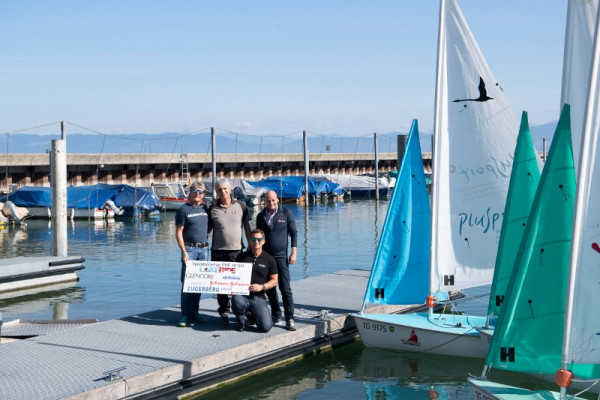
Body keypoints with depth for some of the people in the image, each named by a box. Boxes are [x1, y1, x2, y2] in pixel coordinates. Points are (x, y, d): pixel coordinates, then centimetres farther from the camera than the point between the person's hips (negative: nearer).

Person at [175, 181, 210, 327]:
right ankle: (186, 315, -4)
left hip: (204, 249, 5)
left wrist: (204, 241, 9)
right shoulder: (183, 209, -5)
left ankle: (194, 313, 17)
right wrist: (184, 252, -13)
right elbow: (178, 233, -7)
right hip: (189, 249, -5)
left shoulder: (205, 208, 9)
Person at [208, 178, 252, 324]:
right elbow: (207, 229, 11)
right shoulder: (212, 209, 4)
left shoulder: (240, 206, 4)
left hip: (237, 250, 0)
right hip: (218, 252, 0)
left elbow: (247, 227, 8)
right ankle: (224, 312, 13)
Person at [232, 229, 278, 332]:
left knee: (266, 327, -17)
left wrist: (261, 287, -12)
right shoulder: (242, 257, 8)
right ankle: (241, 322, -3)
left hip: (259, 297, 1)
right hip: (242, 294, -1)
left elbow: (274, 281, 7)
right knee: (237, 301, -40)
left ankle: (251, 314, 20)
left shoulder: (269, 260, 7)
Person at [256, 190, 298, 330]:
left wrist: (293, 253, -5)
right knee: (270, 288, 7)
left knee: (285, 288, -8)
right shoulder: (261, 216, 9)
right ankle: (276, 315, 18)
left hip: (280, 256, -3)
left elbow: (293, 233, 2)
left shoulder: (286, 213, 1)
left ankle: (289, 319, -8)